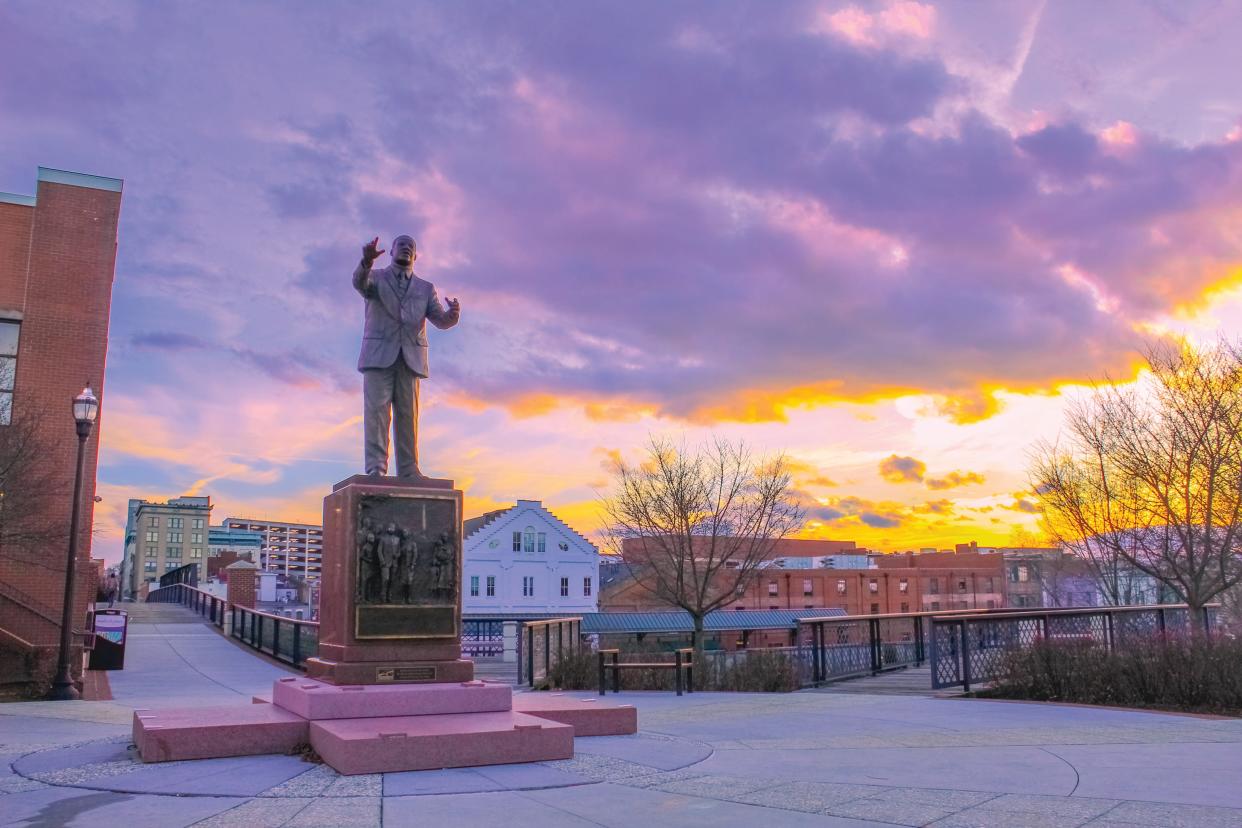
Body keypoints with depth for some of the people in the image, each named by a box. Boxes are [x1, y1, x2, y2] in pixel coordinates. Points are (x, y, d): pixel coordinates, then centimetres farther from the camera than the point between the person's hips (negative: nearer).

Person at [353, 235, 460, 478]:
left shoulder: (426, 289, 20)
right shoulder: (375, 278, 13)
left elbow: (440, 320, 6)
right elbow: (359, 282, -12)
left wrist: (453, 314, -18)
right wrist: (367, 260, -33)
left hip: (410, 357, 2)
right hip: (379, 355, -2)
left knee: (408, 413, -3)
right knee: (377, 409, -10)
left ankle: (408, 470, -4)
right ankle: (375, 468, -13)